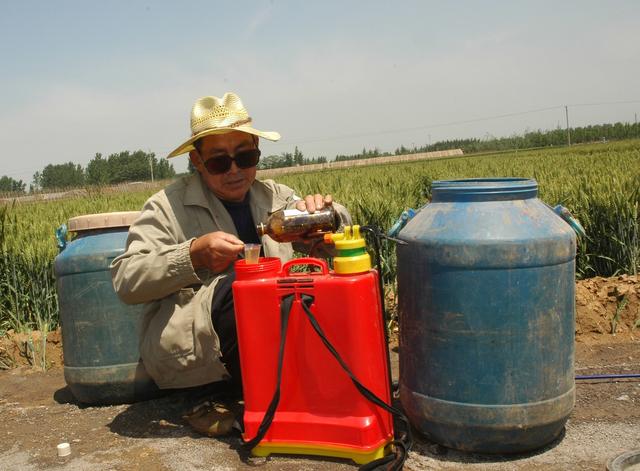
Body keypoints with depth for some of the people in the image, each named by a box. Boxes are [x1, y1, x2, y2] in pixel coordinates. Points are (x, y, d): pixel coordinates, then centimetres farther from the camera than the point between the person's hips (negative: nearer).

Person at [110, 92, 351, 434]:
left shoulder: (274, 197, 10)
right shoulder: (168, 207, -3)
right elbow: (125, 281, -11)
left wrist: (323, 213, -14)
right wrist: (194, 254, -25)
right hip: (183, 353, -4)